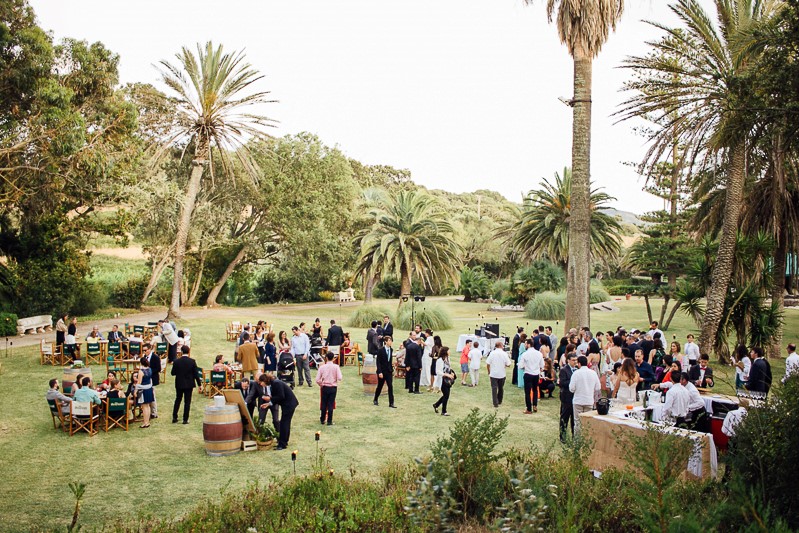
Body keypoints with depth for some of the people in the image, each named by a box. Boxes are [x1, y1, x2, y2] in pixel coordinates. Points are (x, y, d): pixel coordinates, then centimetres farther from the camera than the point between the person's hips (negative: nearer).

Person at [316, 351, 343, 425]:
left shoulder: (322, 367, -5)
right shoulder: (336, 367, -8)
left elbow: (317, 380, -7)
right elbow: (339, 378, -15)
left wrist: (321, 385, 11)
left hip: (325, 387, 1)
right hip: (333, 387, -1)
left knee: (324, 404, 13)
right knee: (331, 404, 4)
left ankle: (322, 419, 24)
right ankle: (329, 421, 7)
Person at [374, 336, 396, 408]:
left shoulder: (390, 350, 3)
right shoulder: (380, 350, -13)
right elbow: (378, 362, -13)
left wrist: (392, 369, 10)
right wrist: (379, 372, -18)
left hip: (389, 371, 4)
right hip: (382, 371, -4)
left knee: (390, 387, -5)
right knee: (380, 386, 10)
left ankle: (391, 403, -3)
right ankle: (375, 400, 32)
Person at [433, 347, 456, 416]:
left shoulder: (447, 359, 7)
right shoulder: (440, 360, -18)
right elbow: (438, 372, -20)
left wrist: (452, 373, 2)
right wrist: (447, 375, -25)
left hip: (448, 380, 8)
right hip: (443, 381, -8)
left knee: (446, 395, 15)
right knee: (446, 395, -2)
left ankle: (436, 405, 34)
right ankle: (443, 412, 12)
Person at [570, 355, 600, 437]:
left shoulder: (576, 373, -11)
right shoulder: (593, 373, 0)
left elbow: (572, 388, -12)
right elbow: (598, 388, 4)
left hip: (578, 401, -3)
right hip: (589, 401, 3)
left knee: (578, 422, 4)